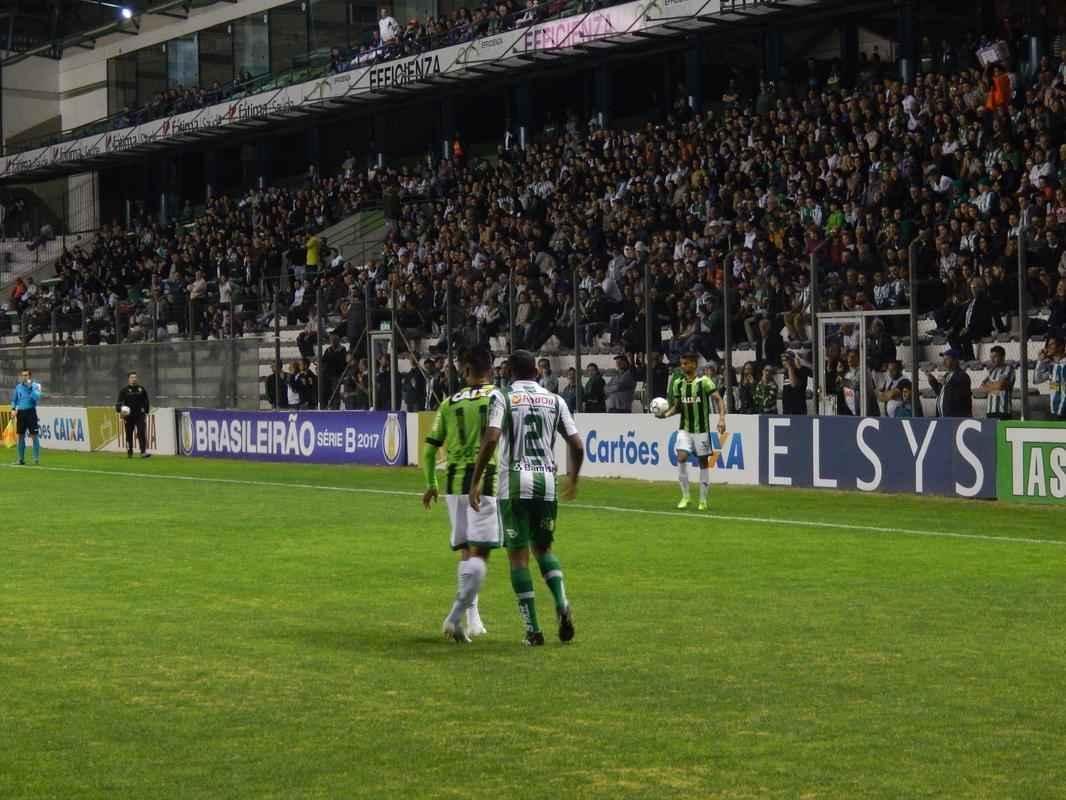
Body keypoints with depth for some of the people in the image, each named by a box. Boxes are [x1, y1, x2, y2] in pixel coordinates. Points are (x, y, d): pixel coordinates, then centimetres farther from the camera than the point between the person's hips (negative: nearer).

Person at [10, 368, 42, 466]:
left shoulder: (35, 386, -2)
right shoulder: (18, 387, 10)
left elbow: (37, 397, -18)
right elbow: (14, 399, 18)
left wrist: (30, 387, -21)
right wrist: (13, 408, 4)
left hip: (30, 412, -4)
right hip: (21, 413, 4)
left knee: (34, 435, -6)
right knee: (21, 436, 6)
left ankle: (36, 458, -2)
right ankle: (21, 458, 14)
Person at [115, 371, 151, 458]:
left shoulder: (141, 389, 10)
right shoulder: (124, 390, 3)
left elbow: (146, 401, 16)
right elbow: (119, 402, 0)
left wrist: (146, 413, 12)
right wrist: (122, 410, -19)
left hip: (140, 415, 1)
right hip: (128, 416, -1)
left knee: (142, 433, -12)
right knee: (129, 434, 6)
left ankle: (144, 451, -17)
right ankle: (129, 452, 17)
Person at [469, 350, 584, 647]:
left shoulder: (503, 397, 0)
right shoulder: (555, 400, 9)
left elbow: (491, 439, -14)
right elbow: (576, 445, 6)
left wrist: (476, 482, -9)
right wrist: (573, 478, 24)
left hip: (515, 481, -3)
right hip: (547, 481, 3)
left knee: (518, 555, 4)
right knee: (543, 548, 20)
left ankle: (533, 628, 0)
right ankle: (562, 605, -4)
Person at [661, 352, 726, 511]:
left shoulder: (704, 381, -10)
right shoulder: (678, 383, 5)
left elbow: (718, 400, -12)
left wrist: (721, 418, -26)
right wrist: (667, 414, -6)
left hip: (701, 428, -3)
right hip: (684, 428, 3)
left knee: (703, 462, 4)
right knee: (681, 458, -14)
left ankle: (703, 500, 14)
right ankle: (685, 496, -1)